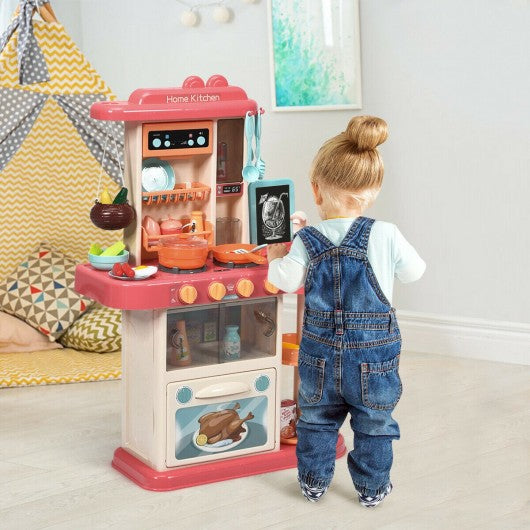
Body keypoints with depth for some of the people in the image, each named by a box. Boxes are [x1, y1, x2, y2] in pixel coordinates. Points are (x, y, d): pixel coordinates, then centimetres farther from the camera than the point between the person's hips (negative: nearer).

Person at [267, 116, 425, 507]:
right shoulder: (384, 235, -15)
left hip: (321, 351, 2)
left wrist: (277, 258, 14)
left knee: (317, 419, 20)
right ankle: (372, 488, 26)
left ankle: (314, 482, 31)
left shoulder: (306, 242, -11)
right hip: (374, 352, -2)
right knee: (374, 424, 15)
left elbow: (286, 281, -6)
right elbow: (414, 271, -3)